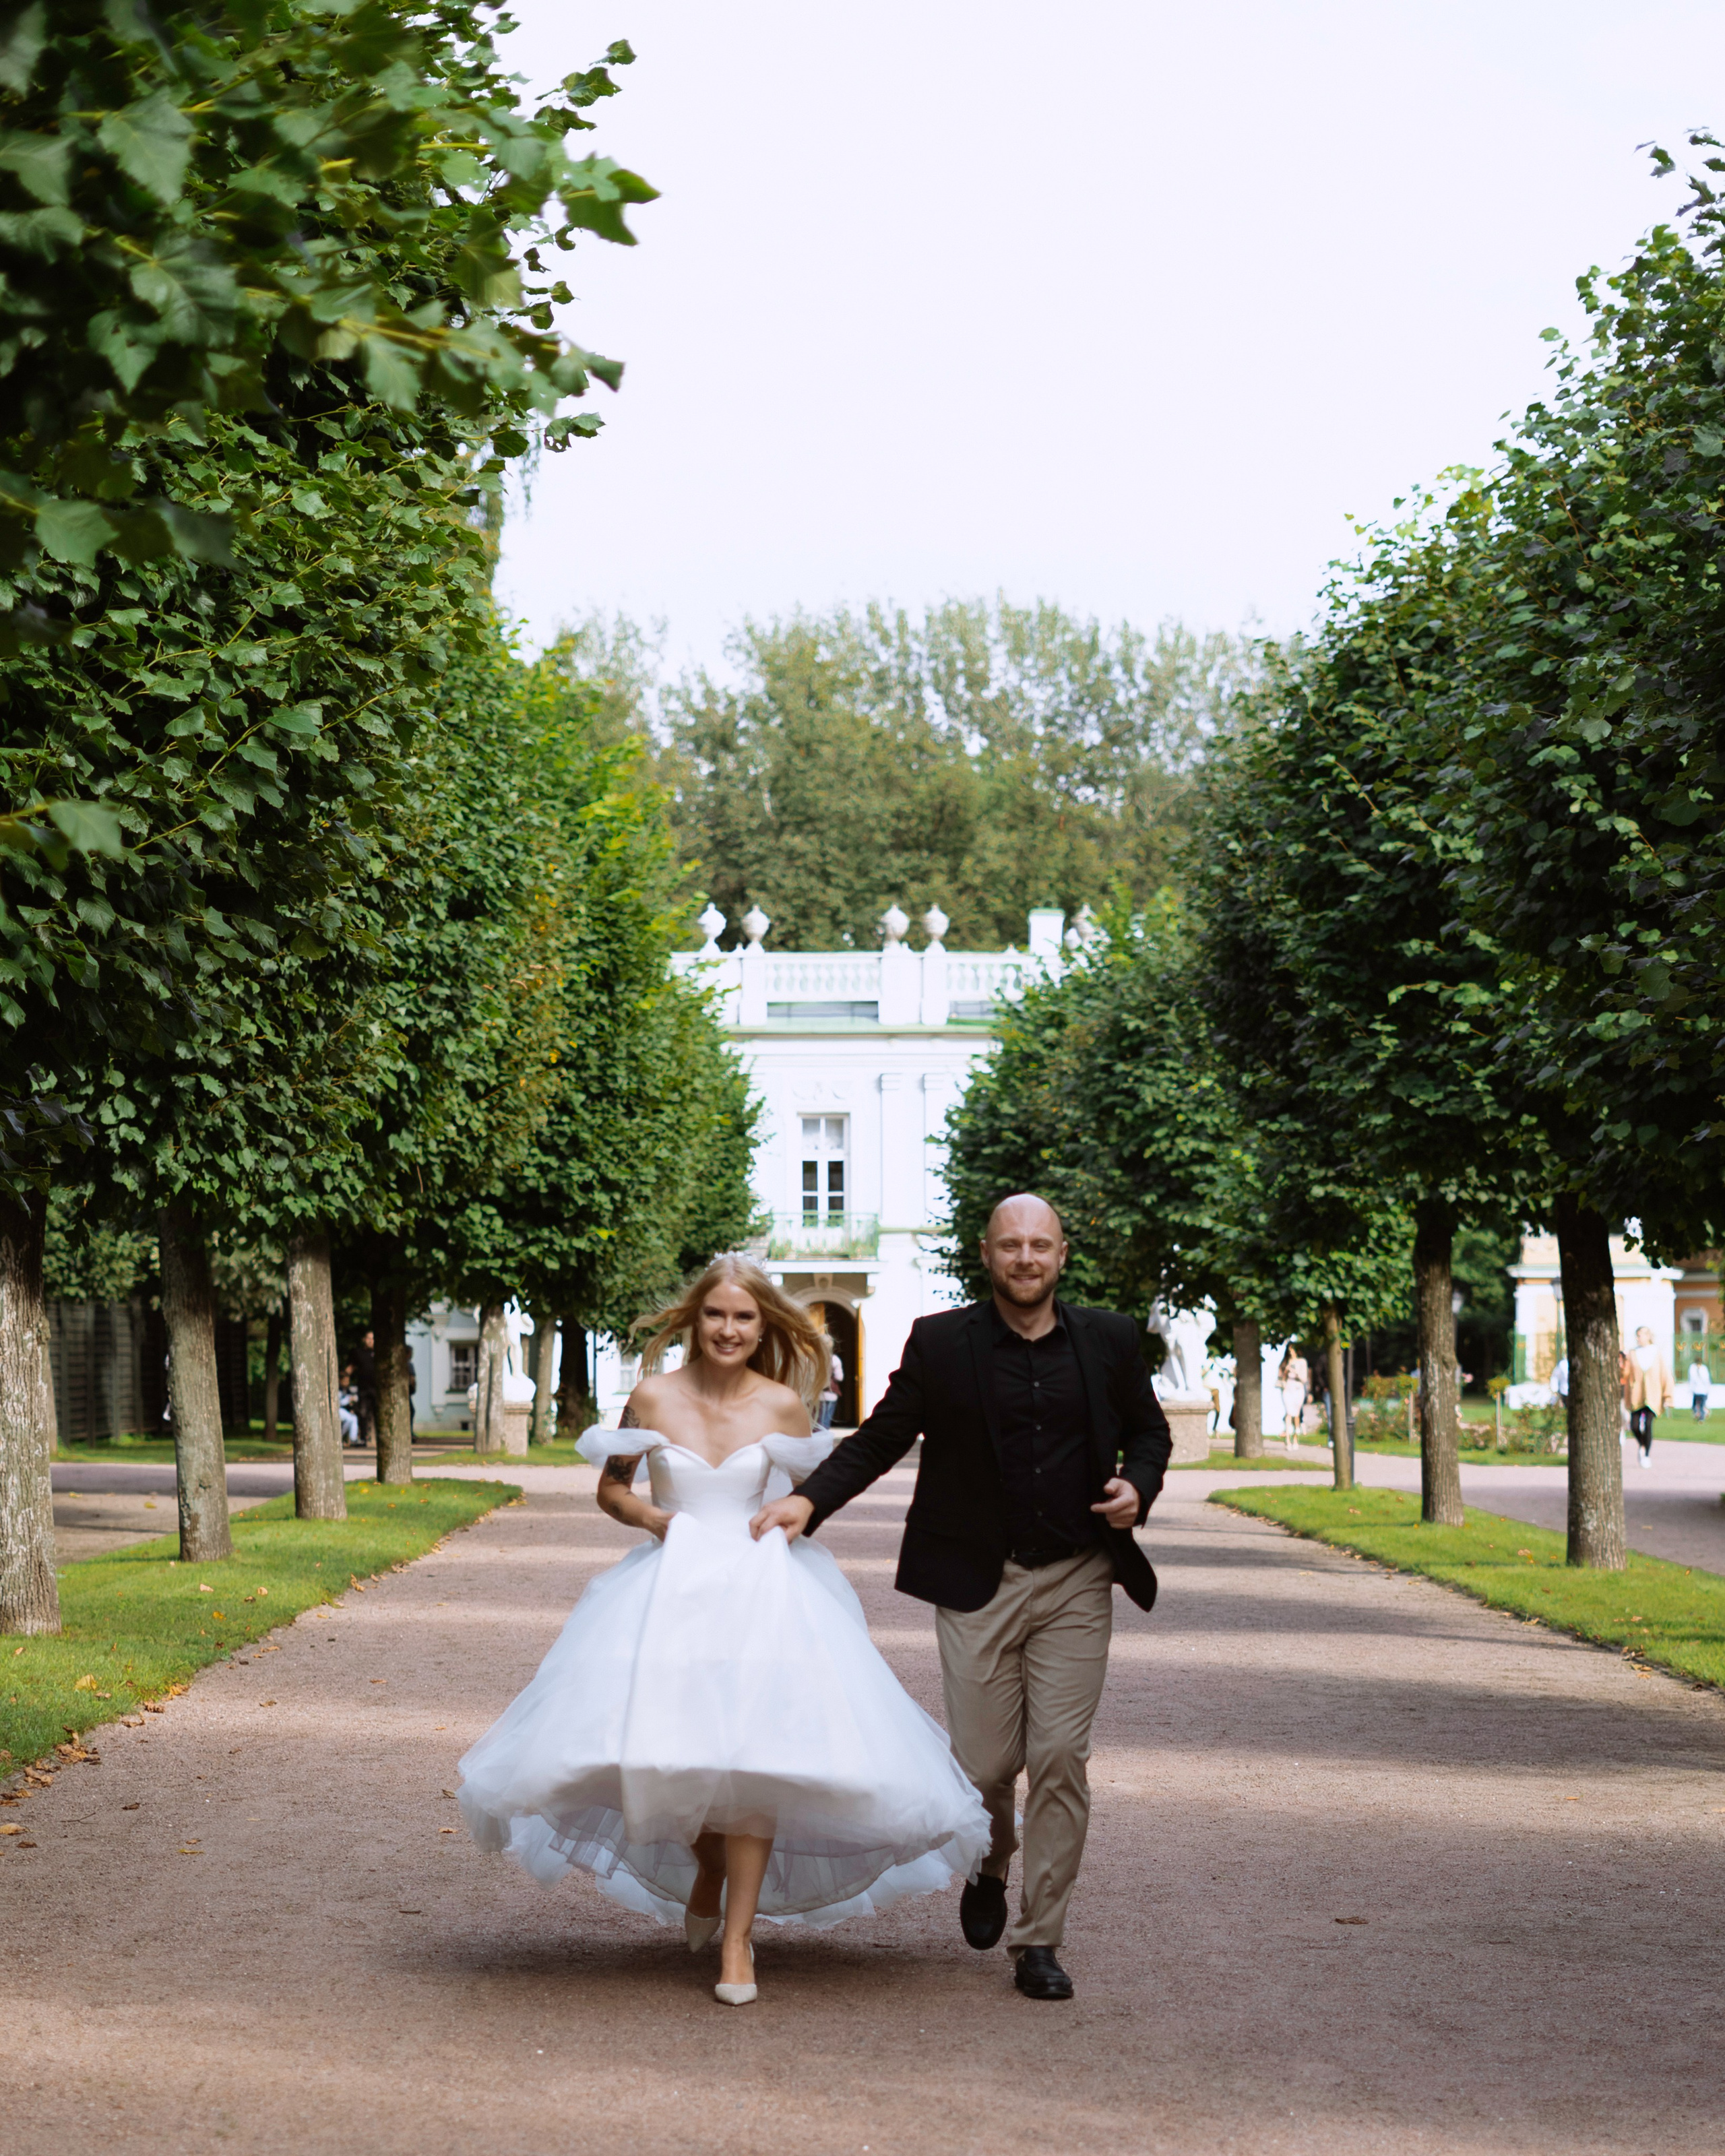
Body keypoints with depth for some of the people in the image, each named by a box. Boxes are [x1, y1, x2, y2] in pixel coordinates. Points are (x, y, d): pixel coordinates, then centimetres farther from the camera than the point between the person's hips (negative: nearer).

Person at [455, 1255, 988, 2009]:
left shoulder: (783, 1406, 1)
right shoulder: (653, 1398, 0)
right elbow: (610, 1489, 11)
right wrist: (652, 1516, -7)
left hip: (761, 1590, 0)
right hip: (668, 1589, 1)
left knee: (752, 1751, -12)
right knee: (669, 1753, -4)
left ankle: (737, 1941, -3)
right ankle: (708, 1867, 31)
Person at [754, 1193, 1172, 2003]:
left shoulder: (1108, 1339, 4)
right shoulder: (941, 1343, -1)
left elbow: (1148, 1430, 17)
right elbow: (882, 1437, 3)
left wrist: (1138, 1486, -4)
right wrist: (809, 1500, -10)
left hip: (1078, 1580, 1)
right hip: (980, 1584, -1)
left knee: (1061, 1758, -5)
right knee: (985, 1763, 1)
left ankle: (1038, 1942, 6)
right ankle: (988, 1871, 36)